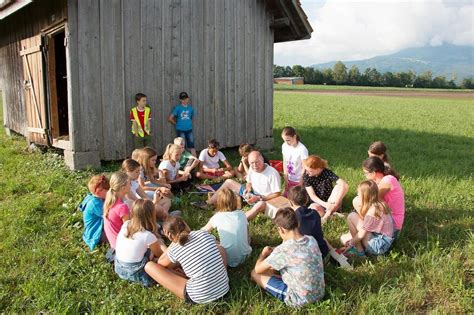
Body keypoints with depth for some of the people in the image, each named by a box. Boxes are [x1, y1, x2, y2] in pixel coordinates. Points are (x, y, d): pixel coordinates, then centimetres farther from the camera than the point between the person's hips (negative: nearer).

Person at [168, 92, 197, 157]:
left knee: (192, 146, 3)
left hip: (189, 130, 3)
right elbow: (170, 118, -5)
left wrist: (189, 123, 9)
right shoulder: (177, 107, -4)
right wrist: (177, 124, 3)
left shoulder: (190, 107, 7)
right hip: (180, 130, -3)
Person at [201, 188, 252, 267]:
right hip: (244, 256, 4)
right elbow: (247, 236, 7)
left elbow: (204, 230, 12)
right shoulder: (242, 214, -1)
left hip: (229, 259, -4)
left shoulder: (217, 217, -6)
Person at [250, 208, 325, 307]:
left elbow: (258, 269, -13)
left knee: (255, 273, 3)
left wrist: (263, 254, 7)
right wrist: (275, 252, 16)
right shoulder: (312, 240, -8)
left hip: (301, 300, -7)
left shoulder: (283, 250, -27)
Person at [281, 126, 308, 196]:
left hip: (299, 181, -5)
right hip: (289, 180, 5)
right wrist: (286, 180, 2)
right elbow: (285, 162, 5)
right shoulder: (284, 146, -4)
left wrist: (301, 184, -12)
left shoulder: (302, 149, -20)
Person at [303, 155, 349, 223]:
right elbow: (312, 196, -15)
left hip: (330, 202, 1)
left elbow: (345, 185, -26)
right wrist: (325, 204, -31)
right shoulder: (306, 176, -11)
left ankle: (328, 213, -25)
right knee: (313, 207, -35)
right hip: (318, 203, -1)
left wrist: (336, 202, -38)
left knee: (339, 186, -26)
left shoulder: (327, 173, -16)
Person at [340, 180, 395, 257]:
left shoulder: (371, 212, -23)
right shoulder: (379, 204, 5)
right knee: (343, 238, 16)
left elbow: (361, 235, -17)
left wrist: (350, 244, -2)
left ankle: (359, 250, -6)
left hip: (378, 245, -9)